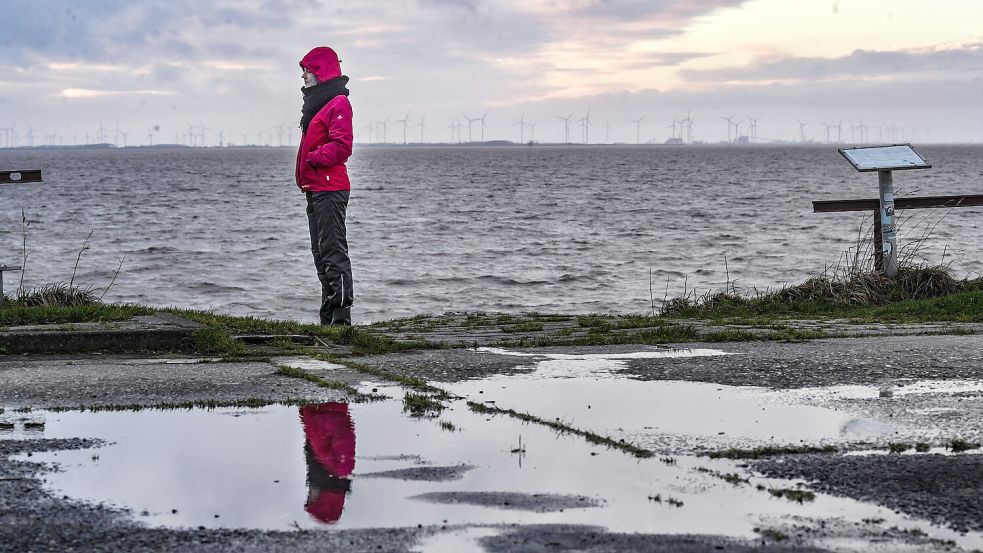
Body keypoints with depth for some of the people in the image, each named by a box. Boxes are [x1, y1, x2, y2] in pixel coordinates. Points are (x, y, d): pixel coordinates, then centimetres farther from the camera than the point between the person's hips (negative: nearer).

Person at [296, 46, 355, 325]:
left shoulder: (338, 103, -10)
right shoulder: (317, 104, 21)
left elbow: (342, 145, -21)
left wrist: (313, 158, -17)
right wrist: (305, 175, 16)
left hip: (330, 189, -11)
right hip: (315, 188, 11)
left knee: (332, 250, -13)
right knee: (321, 252, 12)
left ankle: (341, 313, -14)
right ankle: (329, 317, 17)